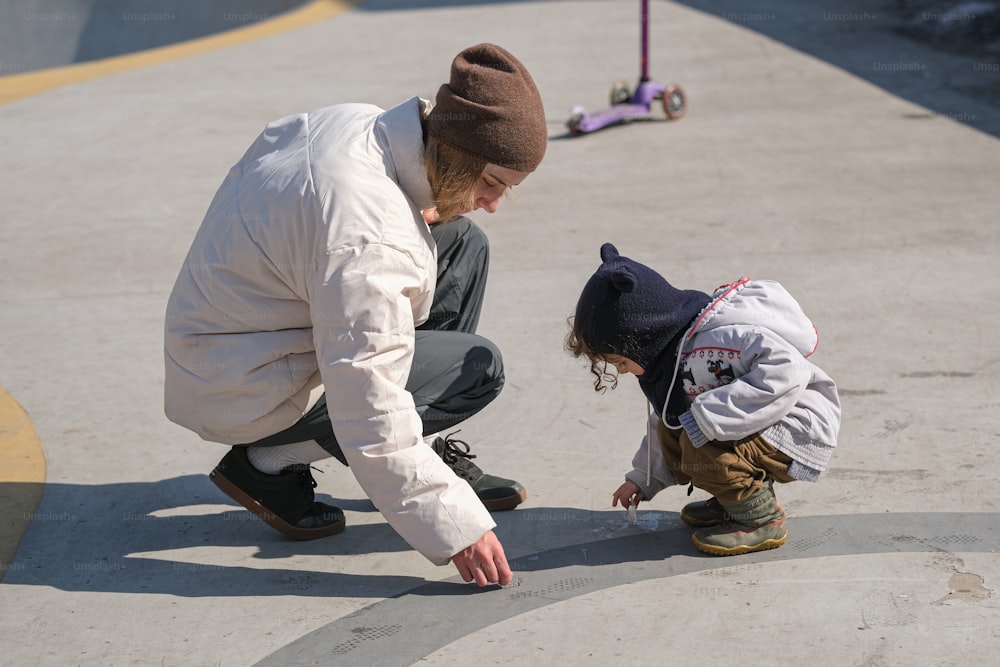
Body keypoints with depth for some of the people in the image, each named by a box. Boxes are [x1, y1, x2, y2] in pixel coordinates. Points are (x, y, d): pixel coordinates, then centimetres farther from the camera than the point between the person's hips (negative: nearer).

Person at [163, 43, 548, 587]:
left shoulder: (354, 120, -7)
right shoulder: (370, 240, -34)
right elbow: (370, 412, -34)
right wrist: (455, 527, -31)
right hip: (245, 392, -10)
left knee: (462, 242, 6)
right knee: (479, 368, -16)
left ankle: (432, 453, 12)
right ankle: (272, 462, -5)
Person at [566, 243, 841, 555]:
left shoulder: (714, 341, -30)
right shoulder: (670, 348, 3)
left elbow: (787, 371, -40)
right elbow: (668, 417, 20)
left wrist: (705, 419, -38)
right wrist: (643, 478, 25)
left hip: (798, 428, -10)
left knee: (702, 447, -28)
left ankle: (761, 518, -6)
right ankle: (737, 498, 16)